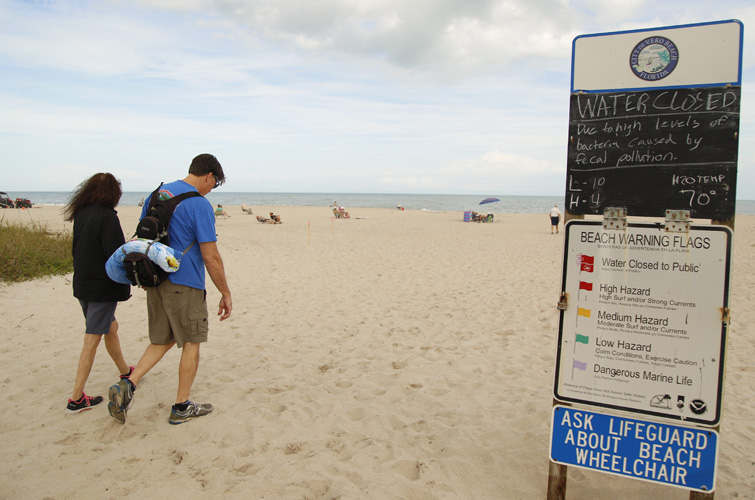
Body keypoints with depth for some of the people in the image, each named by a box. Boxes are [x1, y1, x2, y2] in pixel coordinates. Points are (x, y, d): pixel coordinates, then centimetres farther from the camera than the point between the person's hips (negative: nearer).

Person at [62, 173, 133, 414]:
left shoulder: (81, 215, 7)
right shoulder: (107, 216, -17)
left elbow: (77, 250, 15)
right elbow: (116, 254, -22)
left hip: (83, 285, 8)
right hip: (102, 288, -8)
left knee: (111, 327, 24)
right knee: (92, 340, -2)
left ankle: (125, 372, 41)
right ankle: (76, 398, 3)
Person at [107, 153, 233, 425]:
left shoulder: (157, 193, 9)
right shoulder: (200, 204, -15)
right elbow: (211, 257, -16)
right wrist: (225, 294, -7)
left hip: (155, 281, 7)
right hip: (185, 285, -7)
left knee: (162, 341, 19)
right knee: (191, 343, 8)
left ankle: (127, 385, 1)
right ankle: (182, 407, 17)